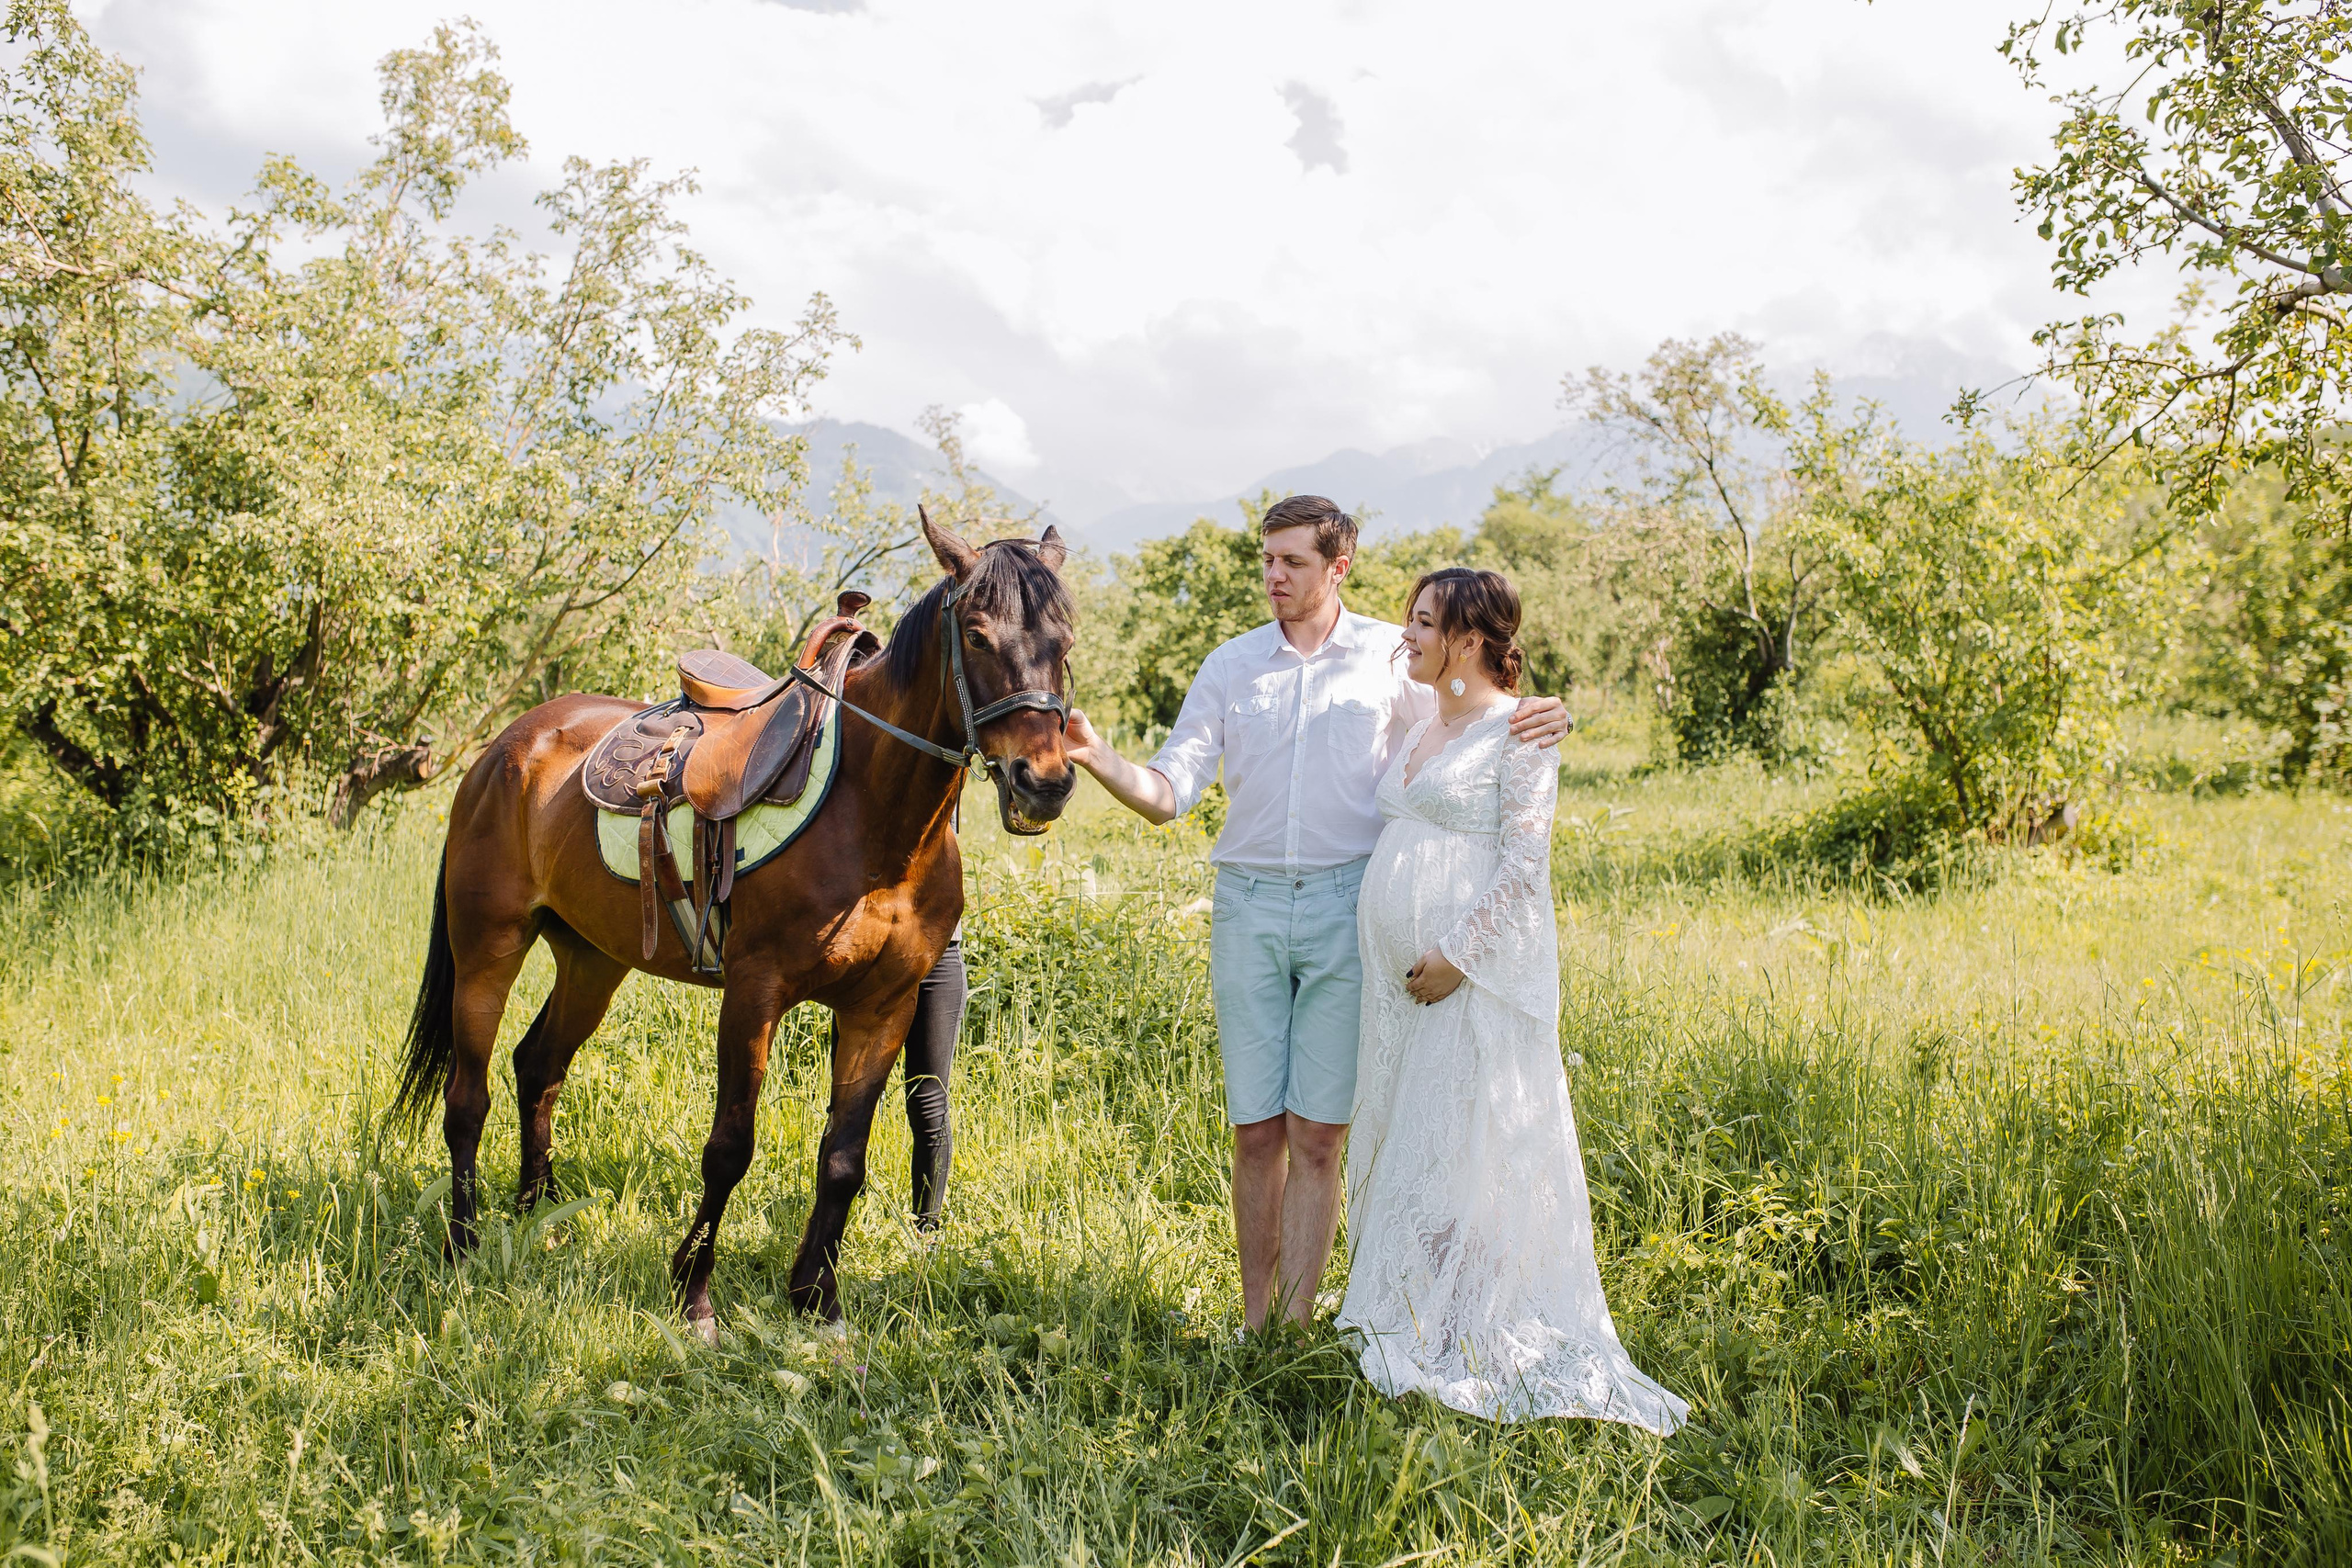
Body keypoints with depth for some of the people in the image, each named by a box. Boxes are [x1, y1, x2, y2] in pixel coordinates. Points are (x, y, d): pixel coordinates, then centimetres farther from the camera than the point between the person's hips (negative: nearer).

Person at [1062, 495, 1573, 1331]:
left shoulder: (1394, 658, 4)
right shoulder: (1230, 666, 9)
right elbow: (1168, 793, 6)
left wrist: (1539, 724, -13)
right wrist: (1098, 758, -14)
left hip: (1349, 907, -2)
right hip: (1249, 907, 2)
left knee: (1316, 1135, -2)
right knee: (1257, 1131, 5)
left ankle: (1293, 1326, 5)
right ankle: (1253, 1322, 15)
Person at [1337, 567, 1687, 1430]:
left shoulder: (1517, 733, -7)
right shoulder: (1420, 730, 17)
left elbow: (1524, 864, -13)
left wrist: (1458, 955, -19)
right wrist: (1396, 961, 13)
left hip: (1476, 973, -8)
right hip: (1400, 971, 8)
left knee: (1469, 1146, -5)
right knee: (1402, 1141, 9)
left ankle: (1476, 1345, 4)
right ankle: (1411, 1321, 18)